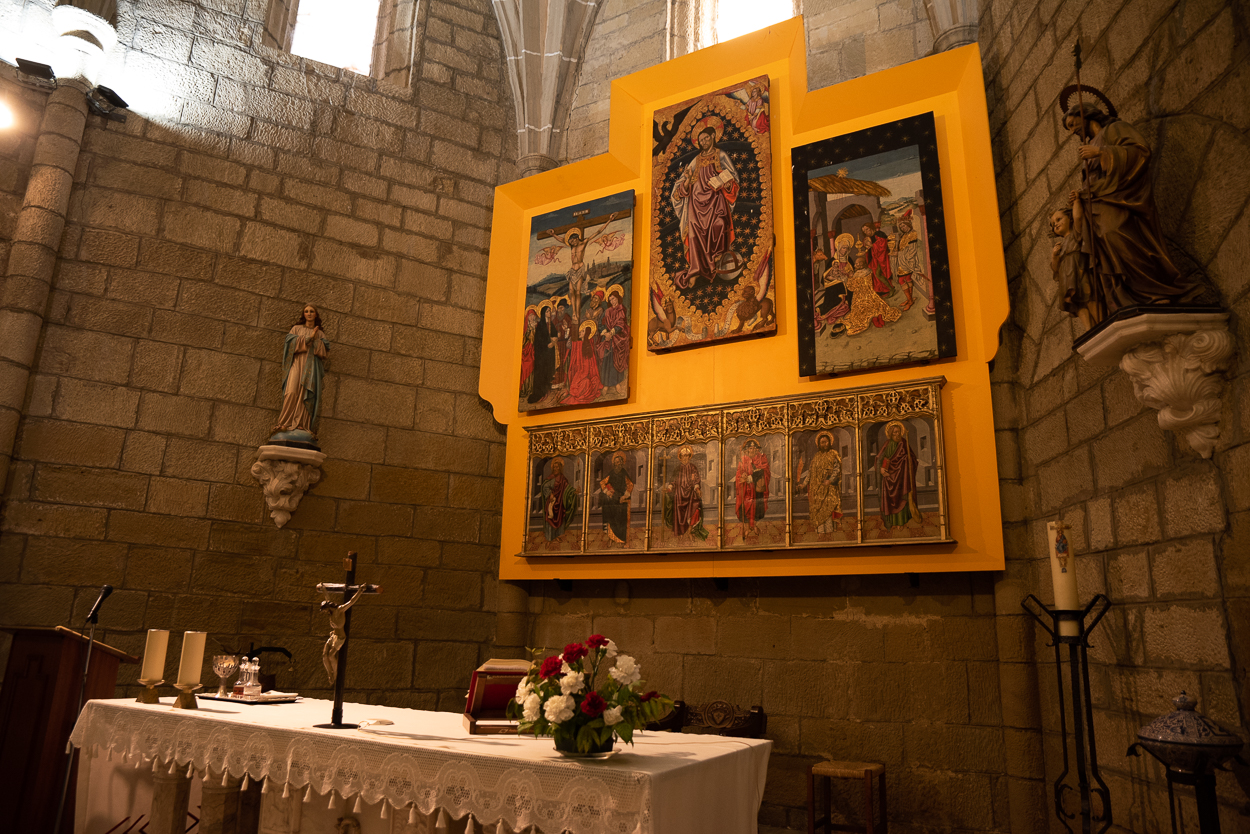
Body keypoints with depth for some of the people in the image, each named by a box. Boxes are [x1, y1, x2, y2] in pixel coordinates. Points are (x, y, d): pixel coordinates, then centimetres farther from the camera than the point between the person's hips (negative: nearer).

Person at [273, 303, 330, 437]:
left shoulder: (320, 334, 19)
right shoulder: (297, 329, 17)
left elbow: (324, 350, 6)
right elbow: (291, 343, 0)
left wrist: (316, 340, -8)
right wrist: (308, 338, -8)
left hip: (311, 366, 1)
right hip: (297, 362, -1)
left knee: (307, 395, -11)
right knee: (292, 391, -19)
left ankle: (302, 425, -17)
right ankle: (285, 424, -23)